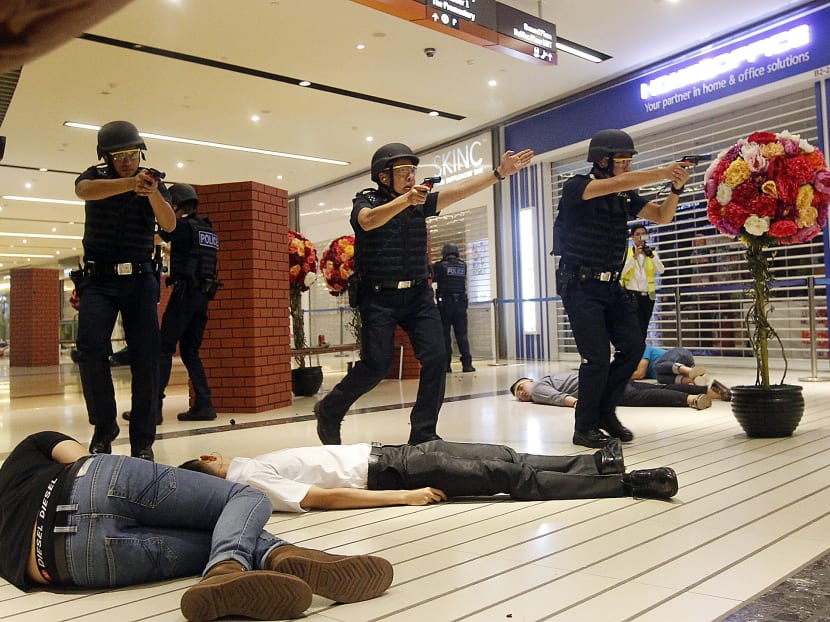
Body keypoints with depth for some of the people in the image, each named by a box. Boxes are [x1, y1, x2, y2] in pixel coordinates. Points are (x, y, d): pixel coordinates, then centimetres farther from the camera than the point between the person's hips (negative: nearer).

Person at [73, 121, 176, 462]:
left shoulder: (153, 181, 5)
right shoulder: (95, 176, 3)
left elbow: (169, 224, -12)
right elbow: (84, 191, -23)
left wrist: (153, 194, -33)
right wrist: (130, 183, -41)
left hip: (140, 278, 1)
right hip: (98, 279, 0)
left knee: (146, 359, -6)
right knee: (91, 349, -17)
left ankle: (142, 441, 1)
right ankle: (104, 427, 2)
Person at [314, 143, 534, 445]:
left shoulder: (421, 201, 12)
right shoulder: (365, 201, -1)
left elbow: (457, 191, 1)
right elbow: (368, 221, -25)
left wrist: (499, 173, -10)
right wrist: (405, 200, -41)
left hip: (418, 294, 5)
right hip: (379, 296, -4)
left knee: (435, 357, -8)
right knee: (376, 363, -10)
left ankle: (423, 432, 5)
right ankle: (329, 410, 16)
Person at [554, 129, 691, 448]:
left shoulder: (625, 195, 9)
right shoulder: (575, 187, -10)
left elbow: (662, 216, 7)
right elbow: (616, 184, -27)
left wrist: (676, 187, -11)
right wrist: (661, 172, -26)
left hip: (611, 286, 7)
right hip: (581, 286, -7)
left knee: (633, 346, 2)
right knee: (597, 357, -10)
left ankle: (606, 411, 20)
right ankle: (585, 426, 8)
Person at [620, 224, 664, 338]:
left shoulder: (652, 252, 11)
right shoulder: (626, 252, 2)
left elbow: (661, 270, -6)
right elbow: (621, 271, -14)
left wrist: (651, 256, -21)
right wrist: (635, 256, -23)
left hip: (648, 295, 4)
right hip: (632, 294, -4)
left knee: (644, 329, 9)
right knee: (638, 329, -16)